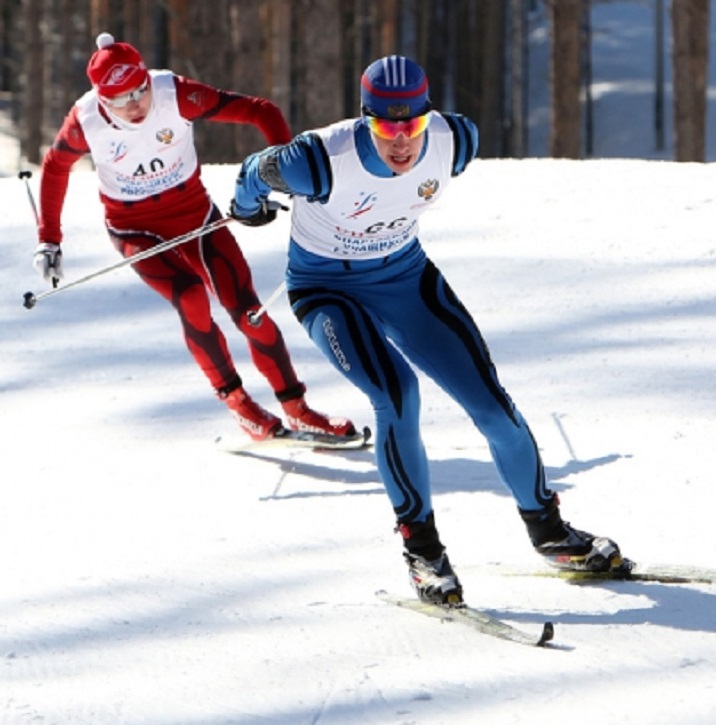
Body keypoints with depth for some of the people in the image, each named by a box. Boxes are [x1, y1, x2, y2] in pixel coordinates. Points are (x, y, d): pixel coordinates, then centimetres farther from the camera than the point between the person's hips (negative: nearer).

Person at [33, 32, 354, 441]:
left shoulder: (176, 96, -24)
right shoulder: (86, 122, -21)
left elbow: (260, 112, -23)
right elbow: (55, 166, 1)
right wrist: (49, 239, 5)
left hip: (194, 214, 1)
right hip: (137, 231, -1)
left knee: (246, 308, -6)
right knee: (191, 300, -25)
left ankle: (297, 410, 8)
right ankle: (237, 402, -7)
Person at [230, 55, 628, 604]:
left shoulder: (454, 142, -22)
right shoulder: (324, 162, -34)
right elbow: (257, 171, -13)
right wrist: (248, 207, 11)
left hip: (405, 274, 4)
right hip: (328, 289, -4)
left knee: (489, 399, -2)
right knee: (396, 393, -28)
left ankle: (548, 529, 19)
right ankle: (421, 546, -12)